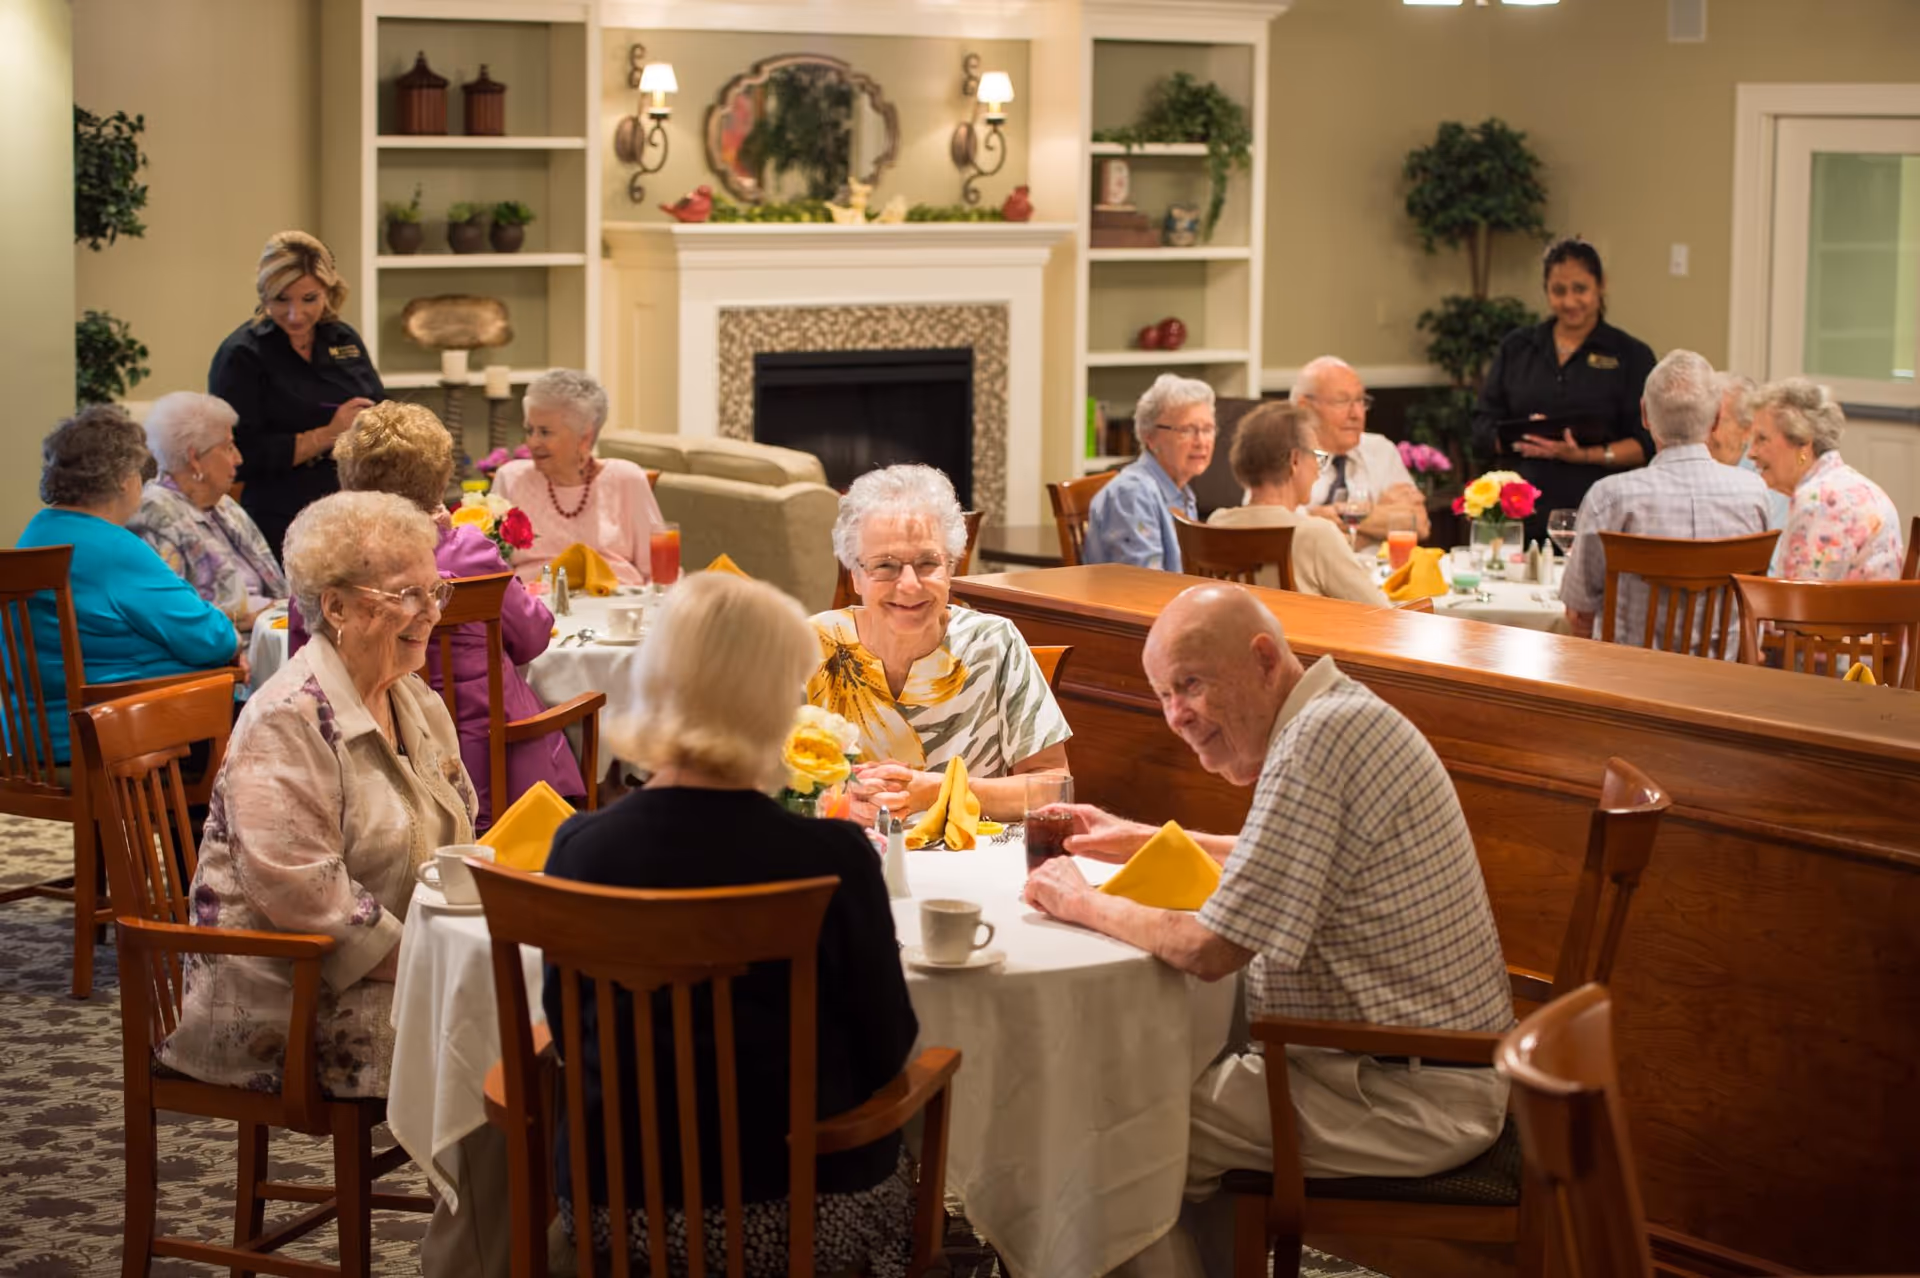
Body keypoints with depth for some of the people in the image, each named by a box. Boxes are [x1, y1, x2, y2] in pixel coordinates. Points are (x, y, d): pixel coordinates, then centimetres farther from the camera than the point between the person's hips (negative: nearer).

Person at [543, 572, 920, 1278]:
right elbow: (886, 1050, -7)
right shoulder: (833, 858, -19)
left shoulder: (580, 849, -12)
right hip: (798, 1215, -3)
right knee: (895, 1171, 30)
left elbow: (567, 1026, 4)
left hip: (611, 1208, 3)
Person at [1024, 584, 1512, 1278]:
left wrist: (1083, 903, -8)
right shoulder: (1344, 712, 8)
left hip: (1408, 1102, -10)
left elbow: (1210, 950, -23)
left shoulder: (1316, 739, -22)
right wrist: (1144, 840, 22)